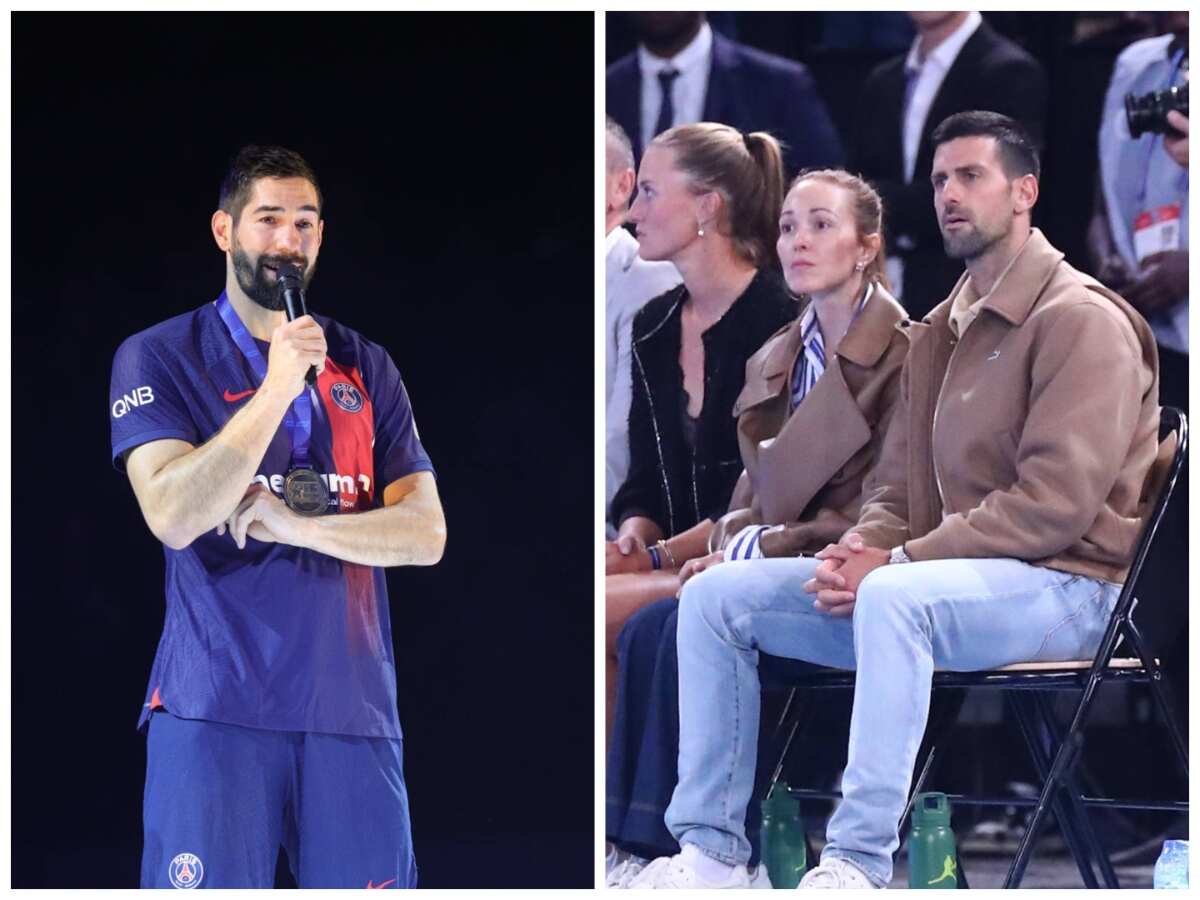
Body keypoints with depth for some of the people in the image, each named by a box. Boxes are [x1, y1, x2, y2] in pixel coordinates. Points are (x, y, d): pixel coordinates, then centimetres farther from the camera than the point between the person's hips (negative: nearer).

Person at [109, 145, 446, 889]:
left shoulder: (366, 367, 13)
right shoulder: (157, 359, 2)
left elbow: (426, 533, 5)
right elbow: (174, 517, -13)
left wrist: (298, 525, -10)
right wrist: (278, 388, -17)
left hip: (352, 706, 3)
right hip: (216, 708, -3)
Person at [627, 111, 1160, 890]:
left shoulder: (1080, 319, -10)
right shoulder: (937, 333, 17)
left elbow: (1057, 501, -20)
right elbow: (898, 488, 19)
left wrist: (900, 561, -21)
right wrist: (858, 552, -6)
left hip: (1064, 586, -9)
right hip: (947, 576, 9)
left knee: (895, 597, -40)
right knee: (717, 594, -3)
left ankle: (858, 862, -40)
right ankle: (712, 848, -7)